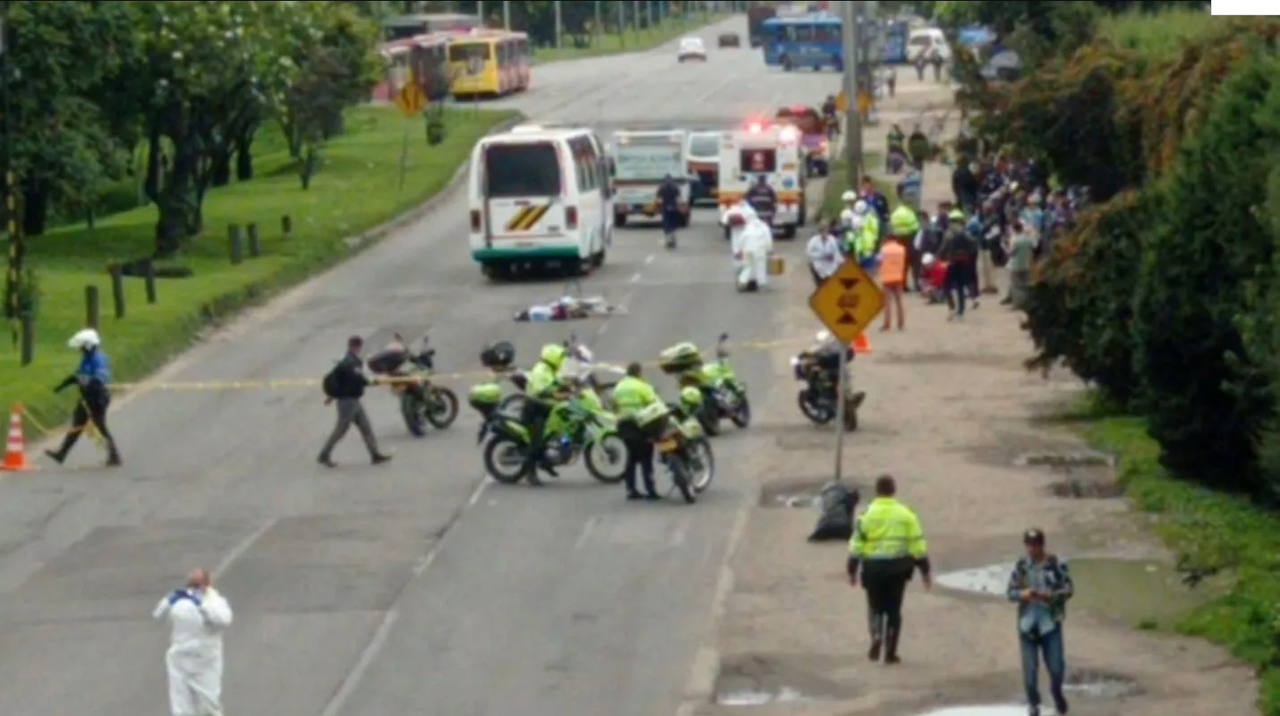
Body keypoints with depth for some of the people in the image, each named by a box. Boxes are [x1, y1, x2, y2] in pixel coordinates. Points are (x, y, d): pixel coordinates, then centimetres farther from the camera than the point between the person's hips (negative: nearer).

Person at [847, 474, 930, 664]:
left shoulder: (867, 514, -3)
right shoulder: (906, 514, 1)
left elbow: (856, 544, -4)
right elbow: (918, 545, 1)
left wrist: (852, 570, 3)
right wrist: (925, 571, 7)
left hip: (873, 568, -1)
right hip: (898, 567, 1)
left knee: (875, 606, 16)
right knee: (893, 609, 10)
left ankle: (877, 636, -10)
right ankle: (890, 652, 9)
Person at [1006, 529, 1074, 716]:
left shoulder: (1057, 564, -5)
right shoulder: (1020, 566, 0)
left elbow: (1068, 589, -5)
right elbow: (1011, 592, 4)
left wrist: (1047, 596, -21)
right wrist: (1022, 594, -18)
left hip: (1051, 622, -2)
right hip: (1028, 622, 2)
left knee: (1056, 666, -3)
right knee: (1030, 667, 4)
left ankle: (1057, 693, 28)